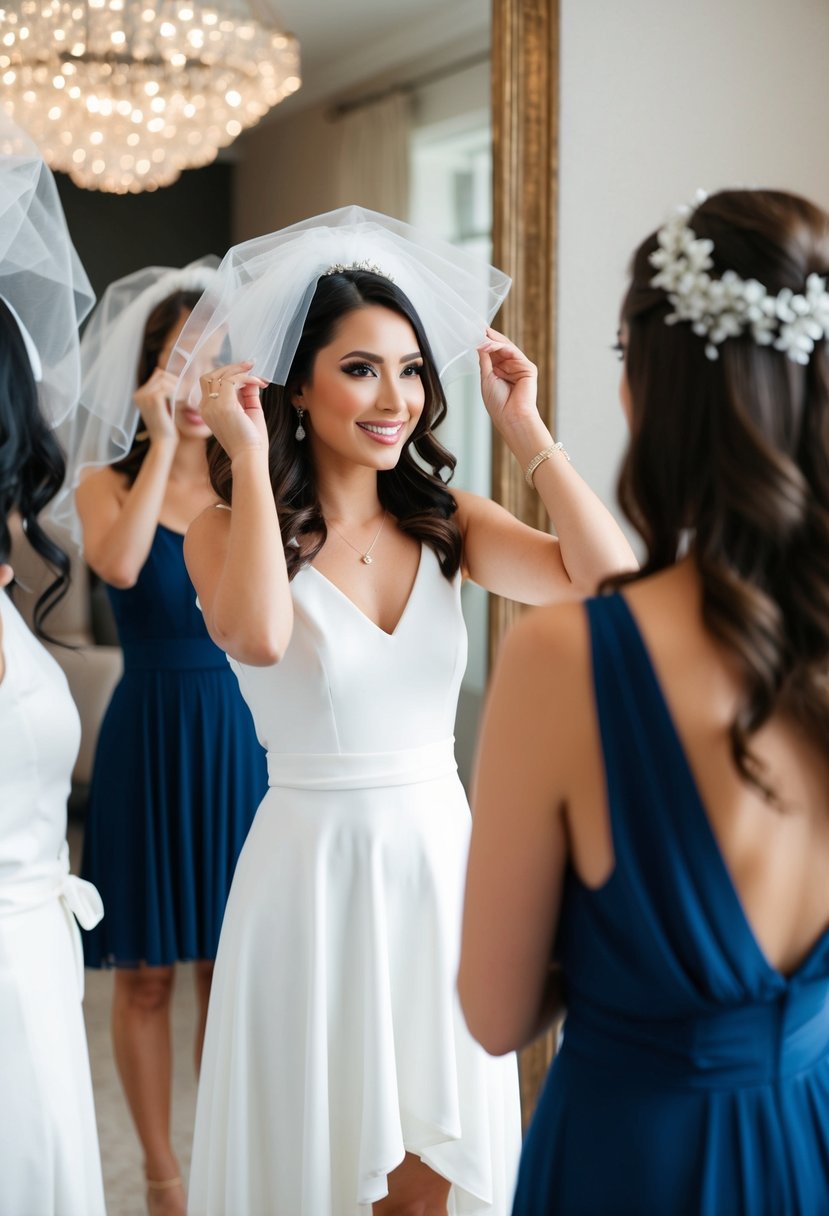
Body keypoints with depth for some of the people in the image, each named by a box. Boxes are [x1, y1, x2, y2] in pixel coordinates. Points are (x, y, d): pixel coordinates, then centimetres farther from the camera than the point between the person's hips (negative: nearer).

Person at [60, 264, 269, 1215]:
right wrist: (163, 444, -18)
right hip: (150, 736, -1)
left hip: (241, 735, 2)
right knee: (146, 973, 7)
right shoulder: (108, 481, -2)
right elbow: (119, 565, -23)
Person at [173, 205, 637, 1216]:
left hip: (441, 857, 4)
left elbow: (608, 581, -11)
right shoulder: (229, 530, -8)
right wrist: (249, 458, -21)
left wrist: (525, 430, -7)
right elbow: (259, 637, -31)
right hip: (313, 866, -3)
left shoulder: (446, 525, 2)